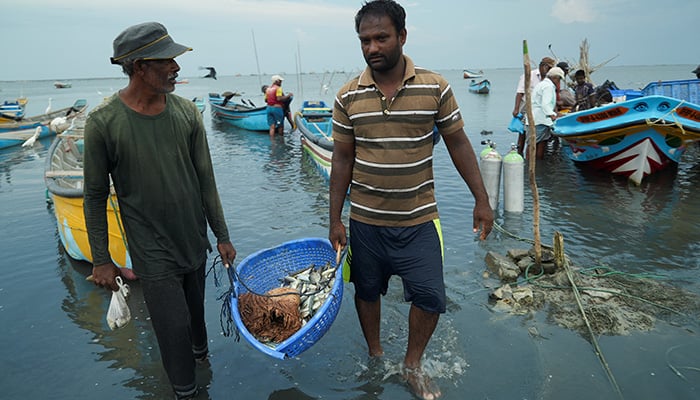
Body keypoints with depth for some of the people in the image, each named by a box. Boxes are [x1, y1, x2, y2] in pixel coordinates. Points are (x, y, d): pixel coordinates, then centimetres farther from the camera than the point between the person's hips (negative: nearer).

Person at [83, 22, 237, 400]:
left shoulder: (186, 112, -4)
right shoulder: (104, 122, -15)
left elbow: (205, 180, 2)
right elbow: (96, 196, -6)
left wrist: (221, 236, 5)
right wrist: (100, 259, -3)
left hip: (195, 239, 4)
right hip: (152, 249, -4)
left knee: (195, 306, 23)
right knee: (173, 326, 2)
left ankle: (200, 350, 52)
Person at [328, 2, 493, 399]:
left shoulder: (435, 87, -7)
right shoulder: (348, 96, -4)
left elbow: (459, 145, 1)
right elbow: (342, 160, 1)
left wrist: (482, 201, 0)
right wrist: (335, 220, 2)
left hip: (418, 219, -1)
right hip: (365, 220, 1)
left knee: (430, 296, 2)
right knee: (367, 290, 15)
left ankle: (412, 365, 29)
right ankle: (375, 354, 41)